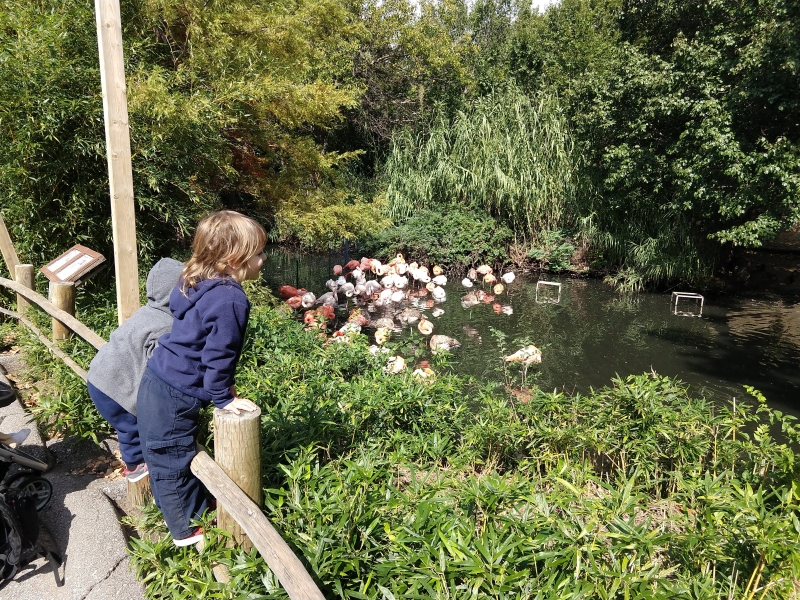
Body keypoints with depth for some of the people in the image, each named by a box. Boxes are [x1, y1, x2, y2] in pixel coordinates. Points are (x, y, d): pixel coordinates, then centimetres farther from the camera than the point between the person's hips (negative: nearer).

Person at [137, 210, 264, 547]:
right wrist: (223, 397, -9)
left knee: (169, 459, 22)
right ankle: (187, 531, 26)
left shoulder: (197, 285, 3)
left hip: (157, 383, 9)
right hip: (174, 398, -9)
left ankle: (195, 513, 41)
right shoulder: (230, 299, -26)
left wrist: (219, 386, 19)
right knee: (173, 464, 9)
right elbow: (219, 354, -23)